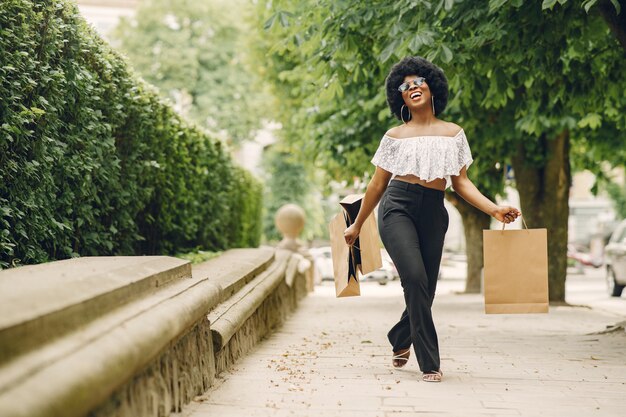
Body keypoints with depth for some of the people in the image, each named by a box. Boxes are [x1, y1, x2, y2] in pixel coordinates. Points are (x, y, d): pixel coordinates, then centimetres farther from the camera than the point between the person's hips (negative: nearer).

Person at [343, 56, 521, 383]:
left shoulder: (453, 133, 13)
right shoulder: (395, 136, 9)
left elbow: (461, 182, 10)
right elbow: (377, 184, 13)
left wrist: (494, 209, -4)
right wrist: (357, 225, 16)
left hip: (433, 212, 2)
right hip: (398, 208, -2)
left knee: (425, 291, 3)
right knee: (416, 279, -20)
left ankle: (400, 340, 35)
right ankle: (429, 363, -11)